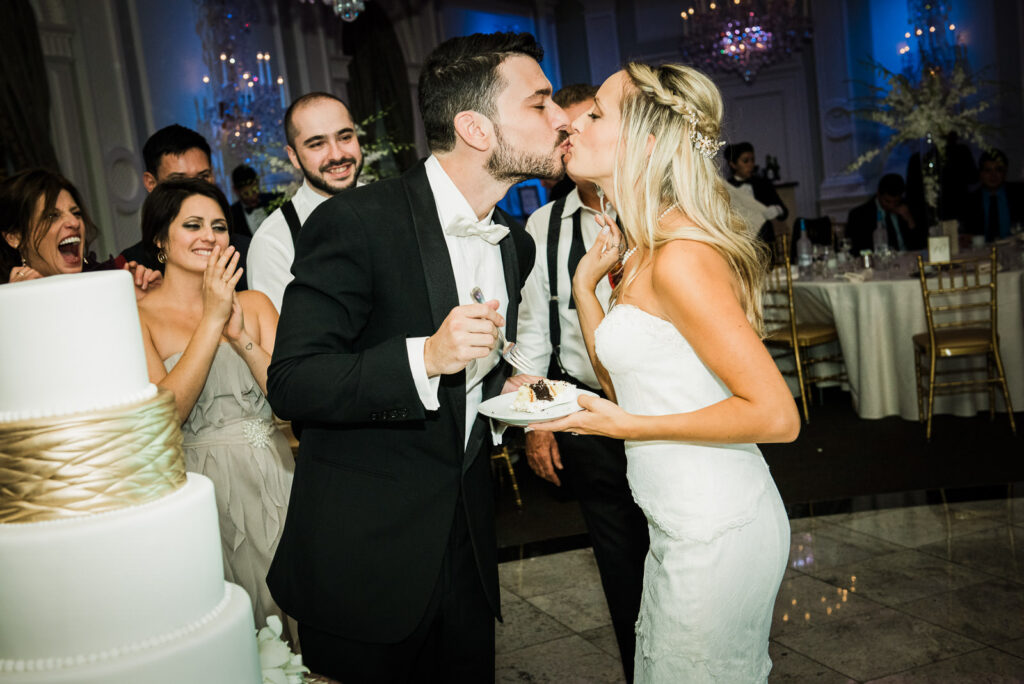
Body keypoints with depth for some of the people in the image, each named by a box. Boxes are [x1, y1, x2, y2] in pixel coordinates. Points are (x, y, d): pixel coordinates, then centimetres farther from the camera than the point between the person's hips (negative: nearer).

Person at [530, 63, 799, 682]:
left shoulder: (680, 257, -22)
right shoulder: (642, 247, 8)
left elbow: (776, 415, -23)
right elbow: (625, 385, 10)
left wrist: (630, 426, -19)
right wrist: (586, 284, 4)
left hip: (713, 534, -9)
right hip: (688, 524, 9)